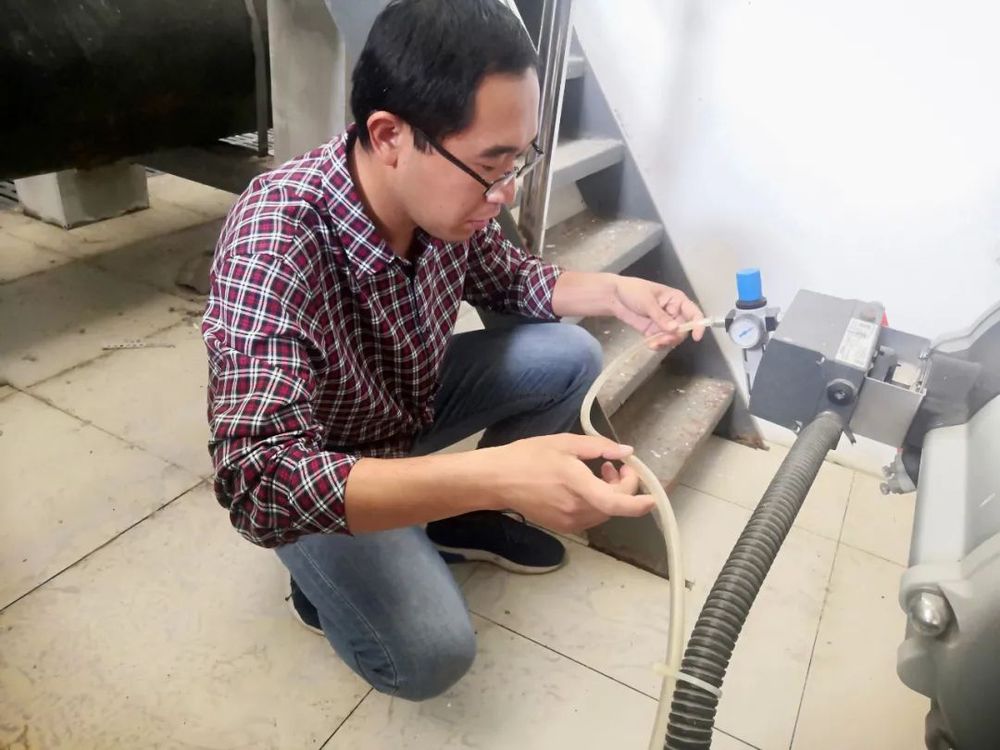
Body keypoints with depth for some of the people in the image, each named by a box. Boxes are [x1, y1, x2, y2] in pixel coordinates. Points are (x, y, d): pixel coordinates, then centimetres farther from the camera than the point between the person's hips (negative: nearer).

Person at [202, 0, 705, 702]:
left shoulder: (445, 191, -19)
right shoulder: (275, 245, -38)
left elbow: (504, 276, 2)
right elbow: (260, 483, -44)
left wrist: (614, 290, -16)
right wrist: (493, 475, -52)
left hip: (411, 399, 6)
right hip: (310, 472, -5)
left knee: (570, 357, -4)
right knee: (430, 653, -20)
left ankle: (465, 519, 15)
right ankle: (331, 575, 13)